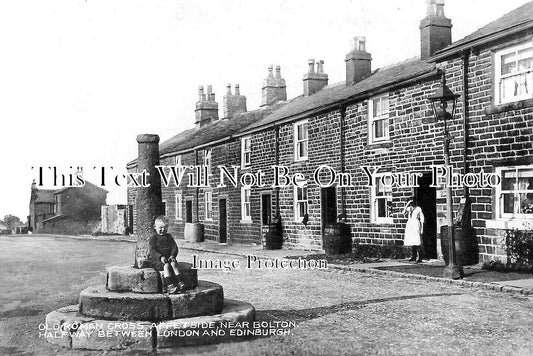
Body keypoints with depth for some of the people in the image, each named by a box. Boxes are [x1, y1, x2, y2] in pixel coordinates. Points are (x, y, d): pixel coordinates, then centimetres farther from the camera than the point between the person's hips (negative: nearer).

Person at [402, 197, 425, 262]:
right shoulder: (408, 208, 13)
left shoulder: (418, 208, 3)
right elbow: (404, 212, -6)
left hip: (416, 225, -5)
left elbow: (422, 218, 3)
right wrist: (407, 204, -10)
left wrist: (422, 228, -2)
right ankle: (414, 257, 13)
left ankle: (420, 258, -10)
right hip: (409, 225, 5)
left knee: (417, 242, -11)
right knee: (411, 242, 6)